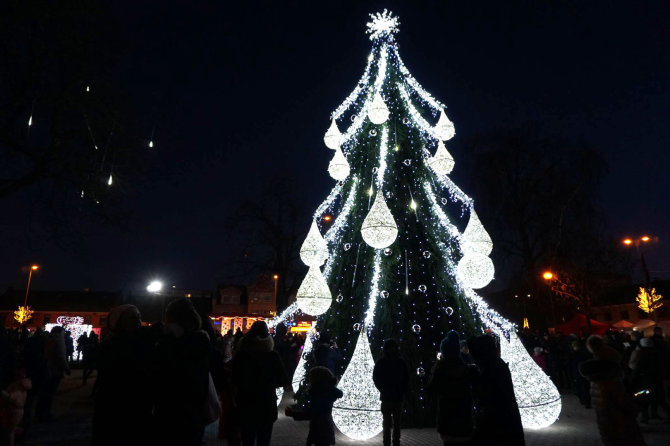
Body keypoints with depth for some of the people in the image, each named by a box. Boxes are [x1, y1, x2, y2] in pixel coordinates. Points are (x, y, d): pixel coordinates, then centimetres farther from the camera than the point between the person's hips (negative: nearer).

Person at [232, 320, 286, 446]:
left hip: (246, 404, 1)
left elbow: (235, 380, -1)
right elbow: (282, 381, -6)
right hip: (267, 405, -1)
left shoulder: (241, 354, -10)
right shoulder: (273, 355, -13)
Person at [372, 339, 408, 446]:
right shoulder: (381, 363, -2)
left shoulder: (401, 362, 4)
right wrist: (384, 391, -6)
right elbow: (376, 378, 0)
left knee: (397, 422, 8)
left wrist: (402, 391, -2)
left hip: (398, 397, 2)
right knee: (387, 422, 0)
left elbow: (406, 378, 9)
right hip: (386, 397, -2)